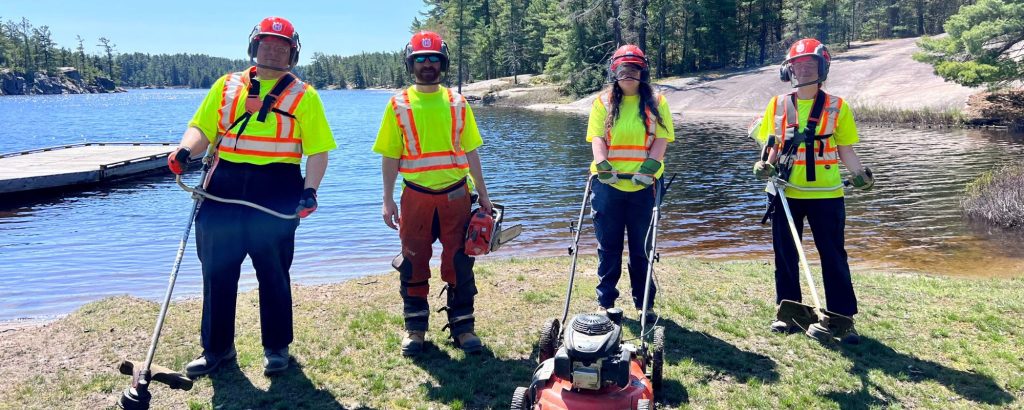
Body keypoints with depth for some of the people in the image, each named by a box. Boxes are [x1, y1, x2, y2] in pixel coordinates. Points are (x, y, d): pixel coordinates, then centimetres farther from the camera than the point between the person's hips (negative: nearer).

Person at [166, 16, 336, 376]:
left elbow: (318, 150, -2)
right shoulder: (226, 86, 15)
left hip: (276, 192, -3)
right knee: (217, 272, 9)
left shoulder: (303, 96, 5)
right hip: (223, 187, 3)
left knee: (273, 273, 7)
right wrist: (185, 150, -11)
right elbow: (202, 128, 11)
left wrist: (310, 190, -16)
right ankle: (217, 347, 24)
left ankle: (277, 347, 22)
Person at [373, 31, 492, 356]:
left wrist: (483, 194, 7)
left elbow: (470, 152, 9)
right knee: (414, 263, 7)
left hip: (455, 195, 1)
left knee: (459, 264, 5)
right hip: (416, 197, -1)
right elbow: (390, 156, 1)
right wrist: (388, 200, -4)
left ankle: (462, 325, 17)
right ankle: (415, 327, 20)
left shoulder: (457, 103, 6)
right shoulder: (398, 105, 2)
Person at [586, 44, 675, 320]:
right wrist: (602, 165, -19)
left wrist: (648, 167, -18)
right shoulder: (603, 102, 8)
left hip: (642, 185, 0)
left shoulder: (656, 103, 7)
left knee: (641, 247, 8)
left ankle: (644, 304, 20)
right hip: (608, 184, 0)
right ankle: (605, 302, 18)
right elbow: (597, 137, -2)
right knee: (608, 246, 7)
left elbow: (661, 139, -3)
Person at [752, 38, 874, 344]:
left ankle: (843, 318, 11)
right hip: (786, 192, 2)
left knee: (833, 256, 2)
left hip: (826, 193, -2)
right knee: (785, 255, 9)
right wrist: (766, 166, -8)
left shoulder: (837, 107, 1)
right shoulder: (778, 105, 6)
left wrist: (860, 174, -14)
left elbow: (845, 150, 3)